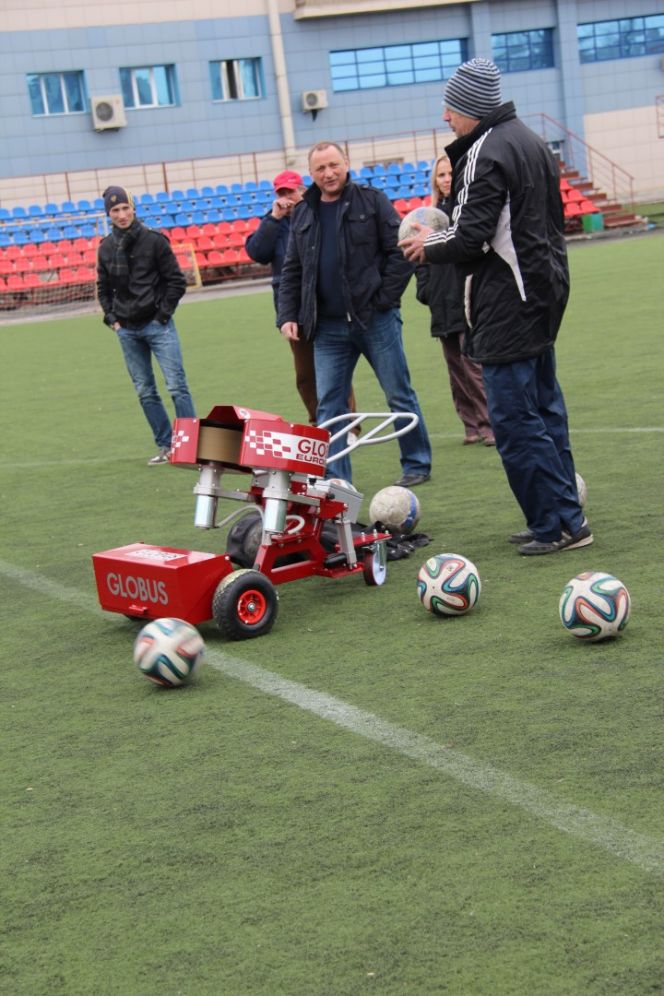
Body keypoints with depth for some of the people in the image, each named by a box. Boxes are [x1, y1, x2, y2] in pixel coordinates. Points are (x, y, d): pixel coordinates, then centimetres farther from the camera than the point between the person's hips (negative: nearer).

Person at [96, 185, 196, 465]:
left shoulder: (153, 240, -4)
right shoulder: (106, 248, 7)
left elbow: (176, 281, -2)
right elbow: (103, 288, 19)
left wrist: (163, 314, -6)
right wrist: (112, 318, 7)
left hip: (157, 325, -4)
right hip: (127, 330, 4)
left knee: (177, 386, -8)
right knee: (145, 392, 7)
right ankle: (165, 445, 15)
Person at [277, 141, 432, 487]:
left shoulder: (372, 201, 0)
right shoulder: (303, 215, 12)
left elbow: (401, 252, -4)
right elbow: (291, 272, 15)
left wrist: (384, 298, -10)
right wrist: (287, 316, 4)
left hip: (376, 319, -4)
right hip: (328, 327, 4)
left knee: (399, 395, 5)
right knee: (328, 405, 1)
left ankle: (417, 465, 17)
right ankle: (335, 481, 5)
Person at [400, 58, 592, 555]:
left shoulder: (488, 154, -16)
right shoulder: (531, 141, 15)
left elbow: (471, 238, -22)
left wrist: (429, 246, -1)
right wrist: (440, 237, 17)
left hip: (509, 302, -10)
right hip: (545, 289, 10)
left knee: (514, 417, -6)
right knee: (544, 407, 14)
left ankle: (559, 522, -4)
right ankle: (562, 516, 19)